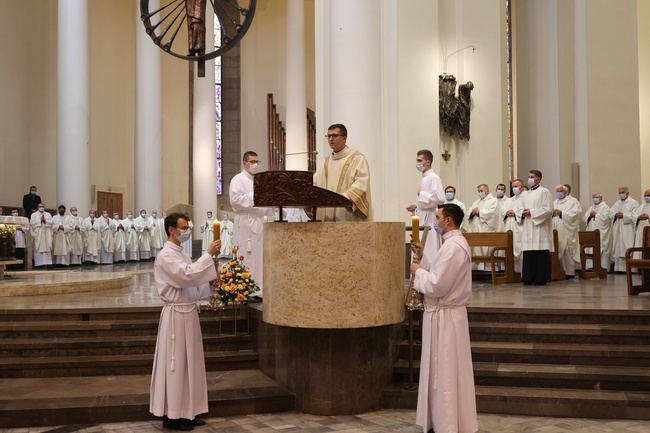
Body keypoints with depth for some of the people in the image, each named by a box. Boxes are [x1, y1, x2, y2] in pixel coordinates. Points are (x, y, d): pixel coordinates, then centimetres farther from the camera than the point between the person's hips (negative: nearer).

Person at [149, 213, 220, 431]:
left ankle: (186, 411, 22)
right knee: (175, 363, -2)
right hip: (176, 314, -9)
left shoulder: (180, 254, 15)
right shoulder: (166, 255, -13)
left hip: (188, 312, 9)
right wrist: (208, 255, -22)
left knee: (189, 362, 13)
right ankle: (171, 415, 8)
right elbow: (187, 276, -27)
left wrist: (210, 281, 2)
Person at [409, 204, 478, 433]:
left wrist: (418, 271, -9)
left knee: (445, 373, 0)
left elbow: (436, 285, -25)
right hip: (443, 313, 10)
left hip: (444, 316, -10)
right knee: (443, 372, 17)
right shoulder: (454, 243, 13)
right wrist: (423, 258, 11)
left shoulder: (453, 247, -21)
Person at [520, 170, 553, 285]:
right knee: (528, 254, 3)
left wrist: (531, 212, -13)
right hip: (528, 228, 6)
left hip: (540, 228, -6)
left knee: (541, 254, -6)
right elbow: (522, 208, 25)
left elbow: (548, 210, -11)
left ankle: (541, 278, 0)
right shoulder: (526, 194, 19)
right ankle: (529, 277, 8)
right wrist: (523, 213, 1)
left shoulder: (544, 192, -2)